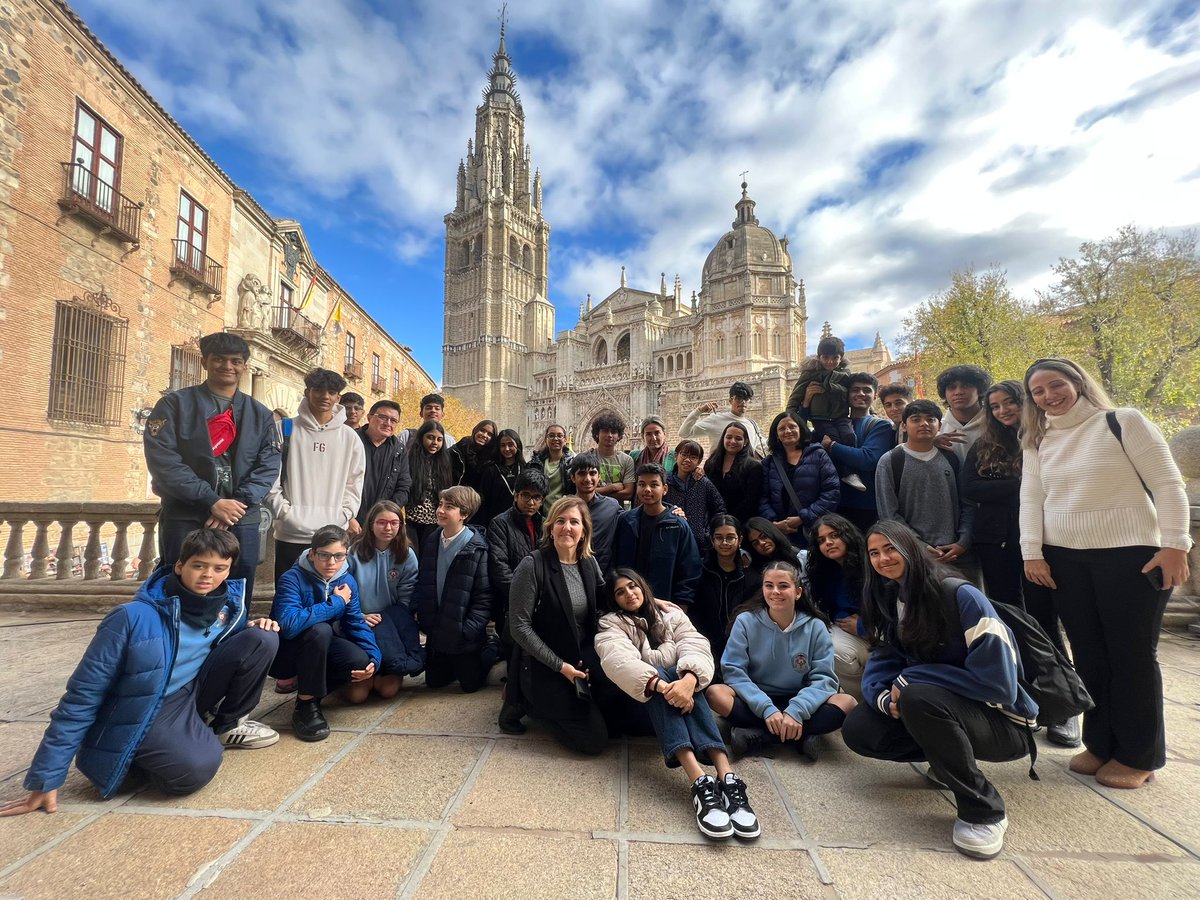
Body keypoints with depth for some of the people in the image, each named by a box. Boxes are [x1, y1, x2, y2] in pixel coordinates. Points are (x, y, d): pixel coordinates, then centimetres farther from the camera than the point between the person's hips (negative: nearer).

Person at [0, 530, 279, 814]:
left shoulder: (230, 604, -8)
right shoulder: (135, 617, -22)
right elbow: (82, 696, -14)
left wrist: (256, 629, -10)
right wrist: (46, 780, -11)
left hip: (191, 694, 5)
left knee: (262, 638, -16)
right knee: (196, 768, -34)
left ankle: (229, 724, 5)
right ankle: (141, 755, 2)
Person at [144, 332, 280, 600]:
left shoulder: (260, 414, 12)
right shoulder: (175, 404, 4)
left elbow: (268, 465, 3)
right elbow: (162, 460, -8)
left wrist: (239, 503, -13)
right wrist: (211, 501, -16)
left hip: (242, 521, 3)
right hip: (185, 519, -2)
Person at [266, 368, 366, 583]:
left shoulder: (350, 437, 7)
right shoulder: (286, 430, 3)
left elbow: (355, 483, 8)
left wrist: (342, 517, -3)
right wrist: (285, 513, -8)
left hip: (333, 536, 1)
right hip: (291, 534, -1)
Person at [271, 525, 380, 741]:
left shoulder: (347, 581, -6)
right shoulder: (292, 579, -24)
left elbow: (356, 623, -4)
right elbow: (289, 624, -39)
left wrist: (373, 658, -19)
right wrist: (336, 602, -30)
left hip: (319, 648, 5)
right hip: (283, 653, -5)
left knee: (360, 661, -22)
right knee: (319, 630, -35)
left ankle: (304, 682, 8)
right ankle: (306, 705, -14)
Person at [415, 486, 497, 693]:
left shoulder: (476, 548, -19)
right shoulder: (431, 541, 0)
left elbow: (484, 596, -17)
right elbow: (423, 584, 9)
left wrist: (469, 630, -21)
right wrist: (423, 619, 3)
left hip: (463, 636, -5)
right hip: (436, 633, 6)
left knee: (470, 685, 8)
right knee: (434, 682, 18)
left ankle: (491, 649, 31)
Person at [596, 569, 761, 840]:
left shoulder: (672, 616, 12)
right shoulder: (611, 625, 5)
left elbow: (697, 646, -9)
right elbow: (619, 661, -19)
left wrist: (688, 679, -33)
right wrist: (659, 685, -38)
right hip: (638, 701, -2)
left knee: (681, 675, -32)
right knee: (658, 674, -34)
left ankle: (727, 777, -47)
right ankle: (700, 780, -52)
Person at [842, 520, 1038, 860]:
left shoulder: (962, 596, -22)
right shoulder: (889, 603, 0)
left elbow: (999, 684, -27)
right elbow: (880, 667, -2)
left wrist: (910, 680, -24)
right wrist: (887, 697, -25)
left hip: (1003, 722, -6)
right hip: (945, 708, 7)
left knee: (918, 697, -35)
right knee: (858, 731, -8)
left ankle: (983, 810, -14)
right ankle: (949, 758, 12)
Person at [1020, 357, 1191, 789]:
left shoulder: (1123, 422, -4)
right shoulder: (1038, 441, 9)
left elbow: (1168, 484, -6)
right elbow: (1031, 500, 7)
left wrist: (1174, 545, -13)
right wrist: (1032, 553, 0)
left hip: (1130, 555, -4)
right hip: (1065, 560, 4)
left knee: (1132, 655, 5)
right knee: (1089, 656, 10)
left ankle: (1137, 754, 20)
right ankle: (1100, 744, 23)